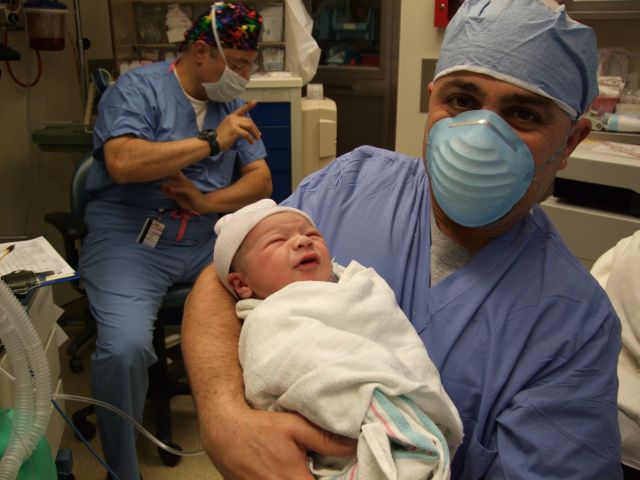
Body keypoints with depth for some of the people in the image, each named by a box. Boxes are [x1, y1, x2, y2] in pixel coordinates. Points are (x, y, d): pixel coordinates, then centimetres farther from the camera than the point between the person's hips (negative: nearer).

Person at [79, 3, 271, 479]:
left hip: (209, 238, 5)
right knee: (124, 347, -29)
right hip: (130, 238, -5)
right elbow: (123, 163, -23)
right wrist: (212, 141, -19)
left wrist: (208, 201, -13)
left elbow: (261, 180, 7)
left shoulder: (232, 103, 12)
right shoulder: (137, 89, -5)